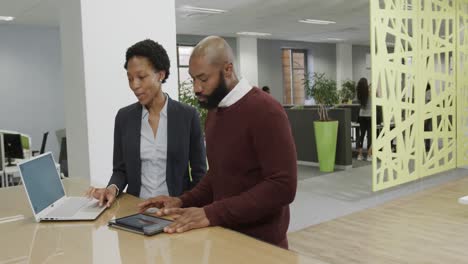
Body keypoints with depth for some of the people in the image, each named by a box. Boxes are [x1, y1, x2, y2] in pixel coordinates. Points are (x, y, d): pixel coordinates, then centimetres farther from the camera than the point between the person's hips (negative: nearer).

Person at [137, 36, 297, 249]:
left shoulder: (265, 110, -19)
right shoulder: (214, 110, 7)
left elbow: (282, 186, -25)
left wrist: (212, 213, -26)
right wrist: (184, 201, -1)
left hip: (260, 243, -7)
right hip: (224, 235, 7)